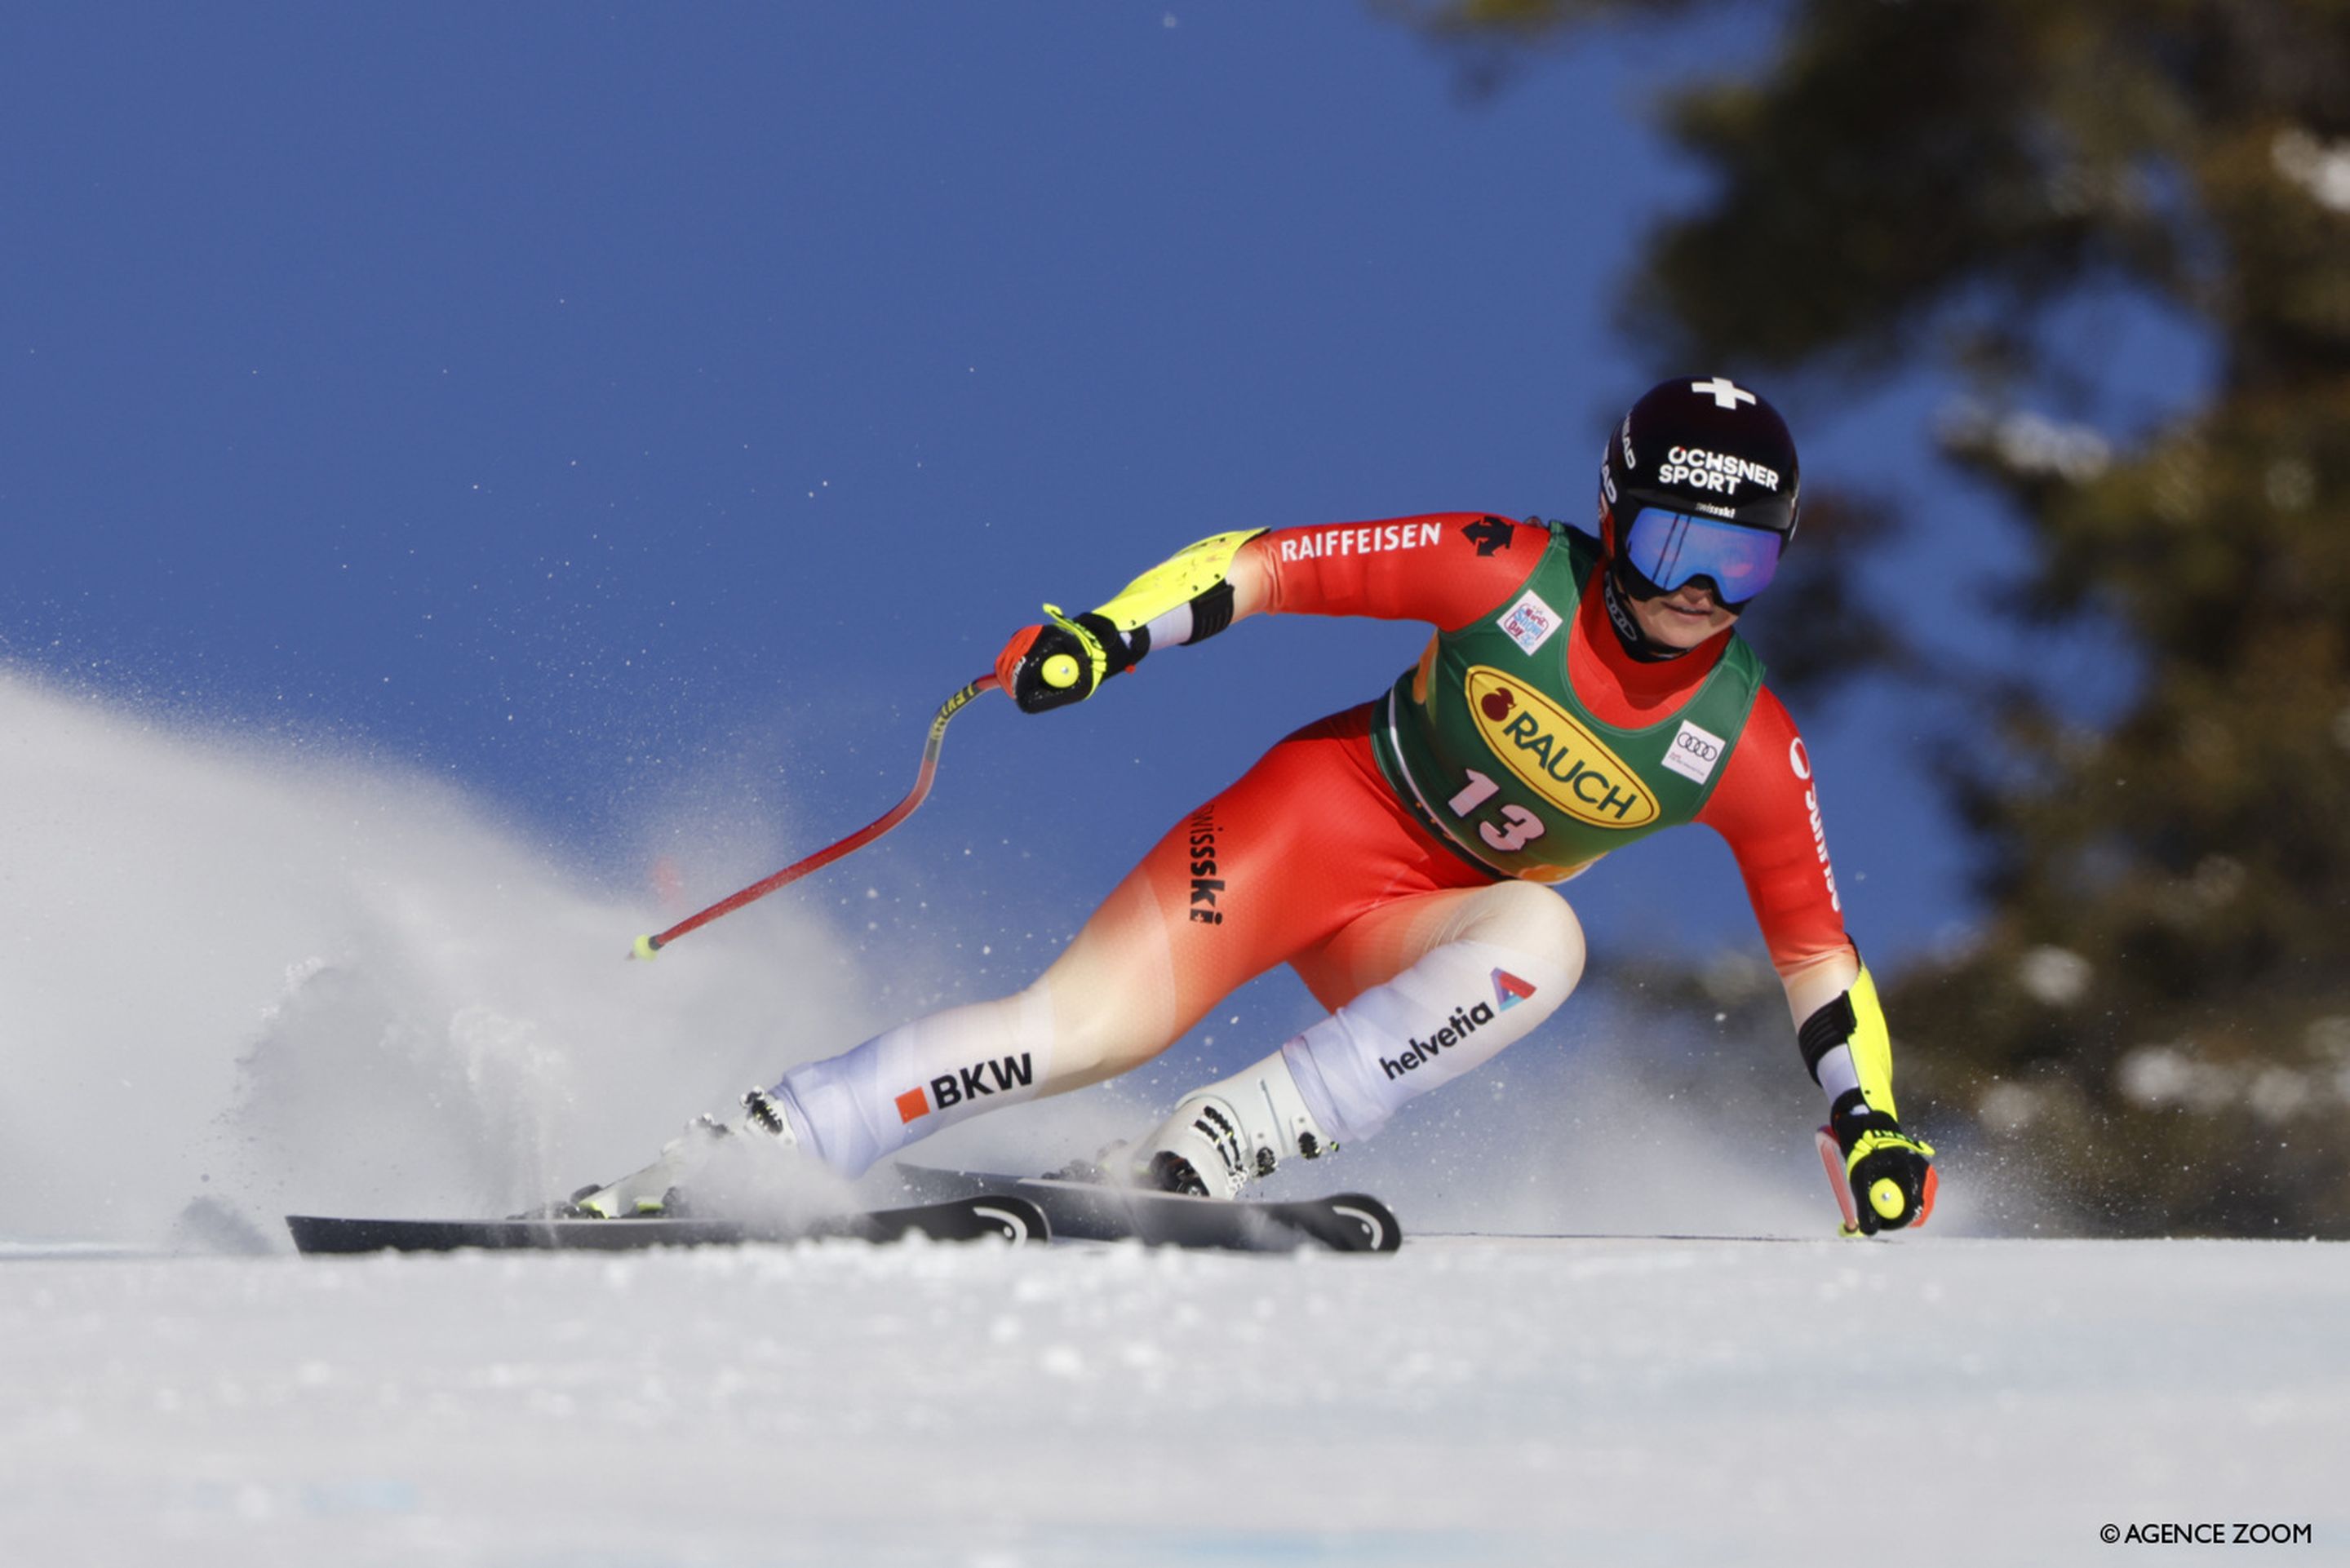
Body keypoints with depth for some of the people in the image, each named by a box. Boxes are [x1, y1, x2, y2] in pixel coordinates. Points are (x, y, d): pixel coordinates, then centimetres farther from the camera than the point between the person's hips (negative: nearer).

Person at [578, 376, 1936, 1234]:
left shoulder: (1747, 749, -11)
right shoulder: (1515, 575, -17)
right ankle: (708, 1167, -15)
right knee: (1082, 1029, -21)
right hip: (1325, 812, -2)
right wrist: (1111, 631, -29)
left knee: (1545, 936, -33)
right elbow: (1277, 561, -15)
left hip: (1420, 935, 2)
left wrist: (1871, 1122, -12)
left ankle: (1222, 1150, -34)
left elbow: (1816, 943, -2)